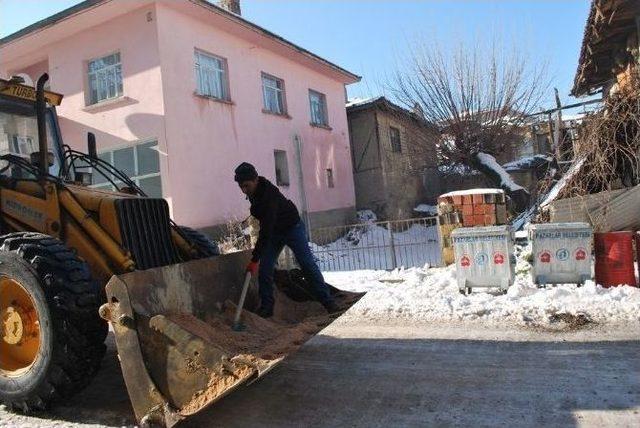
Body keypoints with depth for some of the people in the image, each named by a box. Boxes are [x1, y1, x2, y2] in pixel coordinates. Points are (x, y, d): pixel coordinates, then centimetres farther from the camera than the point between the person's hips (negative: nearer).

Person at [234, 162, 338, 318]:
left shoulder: (269, 195, -34)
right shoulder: (253, 192, -7)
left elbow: (266, 229, -37)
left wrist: (255, 259, -37)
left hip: (292, 228, -7)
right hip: (273, 232, 7)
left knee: (308, 264, -7)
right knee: (264, 269, -2)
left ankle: (328, 301, 2)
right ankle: (266, 308, 8)